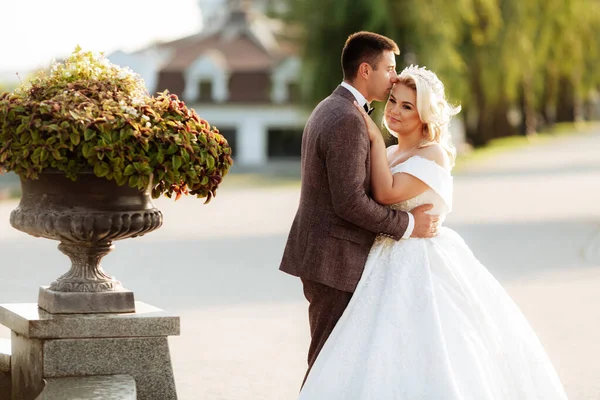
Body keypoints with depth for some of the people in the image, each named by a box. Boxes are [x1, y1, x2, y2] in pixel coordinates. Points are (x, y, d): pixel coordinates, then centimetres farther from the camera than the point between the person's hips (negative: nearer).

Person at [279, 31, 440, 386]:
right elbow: (350, 202, -24)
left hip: (321, 252, 10)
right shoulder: (348, 121, -18)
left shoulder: (328, 110, 14)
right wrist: (407, 225, -14)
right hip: (336, 260, -10)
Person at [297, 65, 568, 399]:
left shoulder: (433, 155, -10)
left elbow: (386, 193, -22)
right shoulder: (390, 154, 14)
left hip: (425, 267, -7)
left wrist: (375, 138, -14)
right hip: (393, 268, 8)